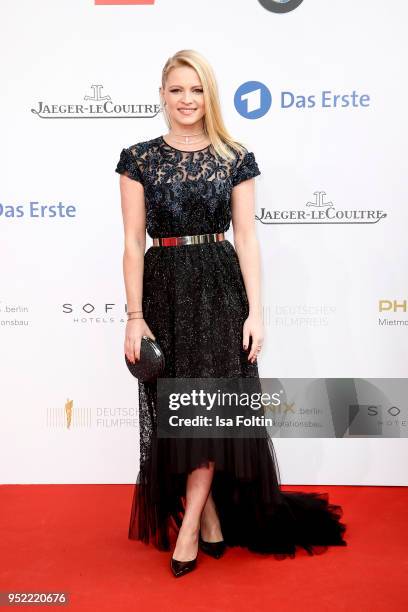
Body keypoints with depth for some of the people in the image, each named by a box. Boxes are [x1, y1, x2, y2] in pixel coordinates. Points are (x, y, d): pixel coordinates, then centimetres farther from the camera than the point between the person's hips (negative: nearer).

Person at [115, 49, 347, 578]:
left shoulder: (236, 158, 3)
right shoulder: (138, 158, 2)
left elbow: (246, 238, 0)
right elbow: (134, 241, -1)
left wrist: (256, 312, -6)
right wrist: (135, 315, -7)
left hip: (221, 287, 0)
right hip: (164, 289, 1)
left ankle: (189, 528, 11)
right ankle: (211, 519, 25)